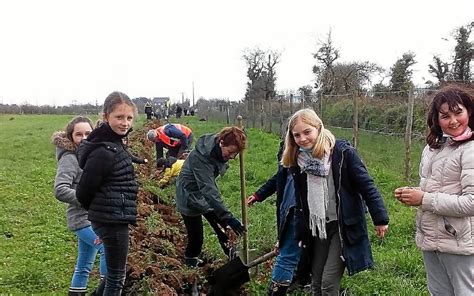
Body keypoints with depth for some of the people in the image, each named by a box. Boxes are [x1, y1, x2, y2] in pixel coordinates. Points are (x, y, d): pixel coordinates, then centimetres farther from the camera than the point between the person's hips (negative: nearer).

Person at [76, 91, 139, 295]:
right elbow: (83, 192, -17)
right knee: (116, 277, 5)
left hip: (114, 219, 9)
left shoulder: (113, 143, 6)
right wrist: (99, 210, 1)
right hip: (113, 221, -9)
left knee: (114, 273, 23)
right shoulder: (104, 152, -23)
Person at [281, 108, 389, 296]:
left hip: (344, 226, -5)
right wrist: (301, 234, 13)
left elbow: (366, 186, -11)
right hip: (318, 228, 5)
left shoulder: (342, 152, -15)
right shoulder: (297, 161, 1)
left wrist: (380, 218, -11)